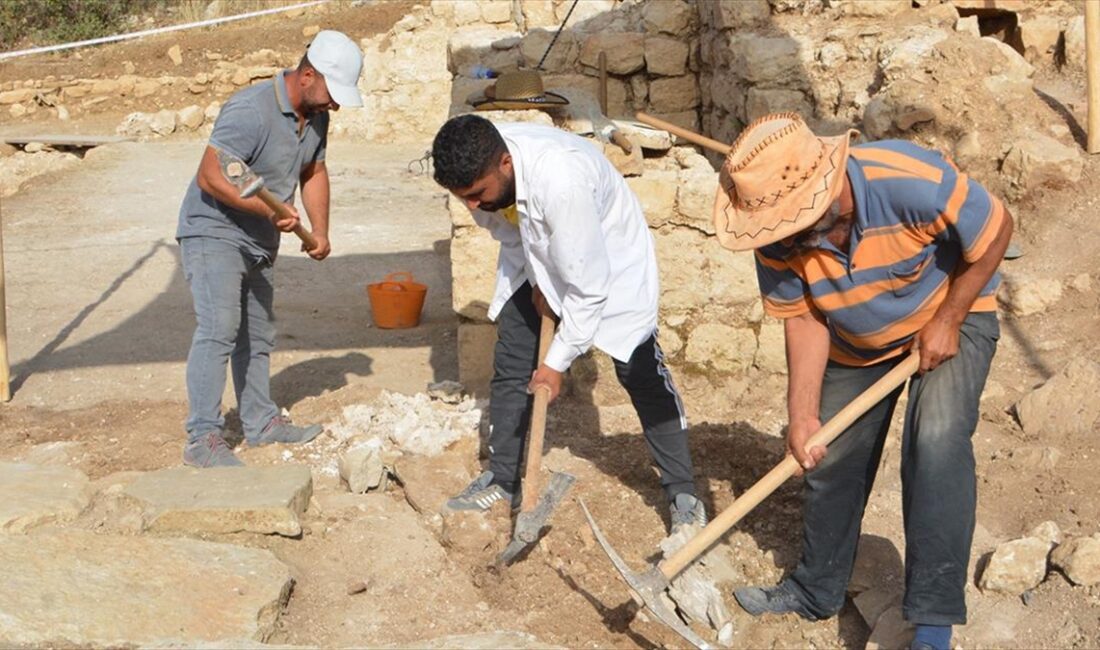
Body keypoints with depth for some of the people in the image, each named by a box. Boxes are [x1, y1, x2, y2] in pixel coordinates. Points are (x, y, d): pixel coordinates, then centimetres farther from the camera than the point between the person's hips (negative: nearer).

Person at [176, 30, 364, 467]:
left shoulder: (315, 115, 1)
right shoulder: (251, 111, -26)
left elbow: (314, 172, 15)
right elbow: (210, 177, -27)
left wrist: (320, 231, 4)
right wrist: (269, 209, -34)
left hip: (259, 242, 9)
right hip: (214, 234, -9)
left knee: (258, 336, 16)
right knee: (219, 329, -18)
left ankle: (261, 422, 28)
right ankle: (203, 439, -17)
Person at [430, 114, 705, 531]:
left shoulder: (561, 180, -44)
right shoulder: (478, 169, -23)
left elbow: (587, 287, -34)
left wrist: (558, 362, -26)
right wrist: (536, 283, -7)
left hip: (608, 258, -6)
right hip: (536, 260, 6)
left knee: (640, 373, -7)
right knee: (509, 366, 5)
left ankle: (683, 493, 3)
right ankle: (503, 479, 19)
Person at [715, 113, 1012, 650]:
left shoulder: (913, 183, -39)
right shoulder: (777, 237, -25)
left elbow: (996, 230, -23)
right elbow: (803, 319, -14)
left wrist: (948, 320, -21)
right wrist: (802, 415, -20)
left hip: (952, 313, -4)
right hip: (856, 341, 5)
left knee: (936, 441, -25)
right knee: (830, 459, 9)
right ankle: (817, 590, 33)